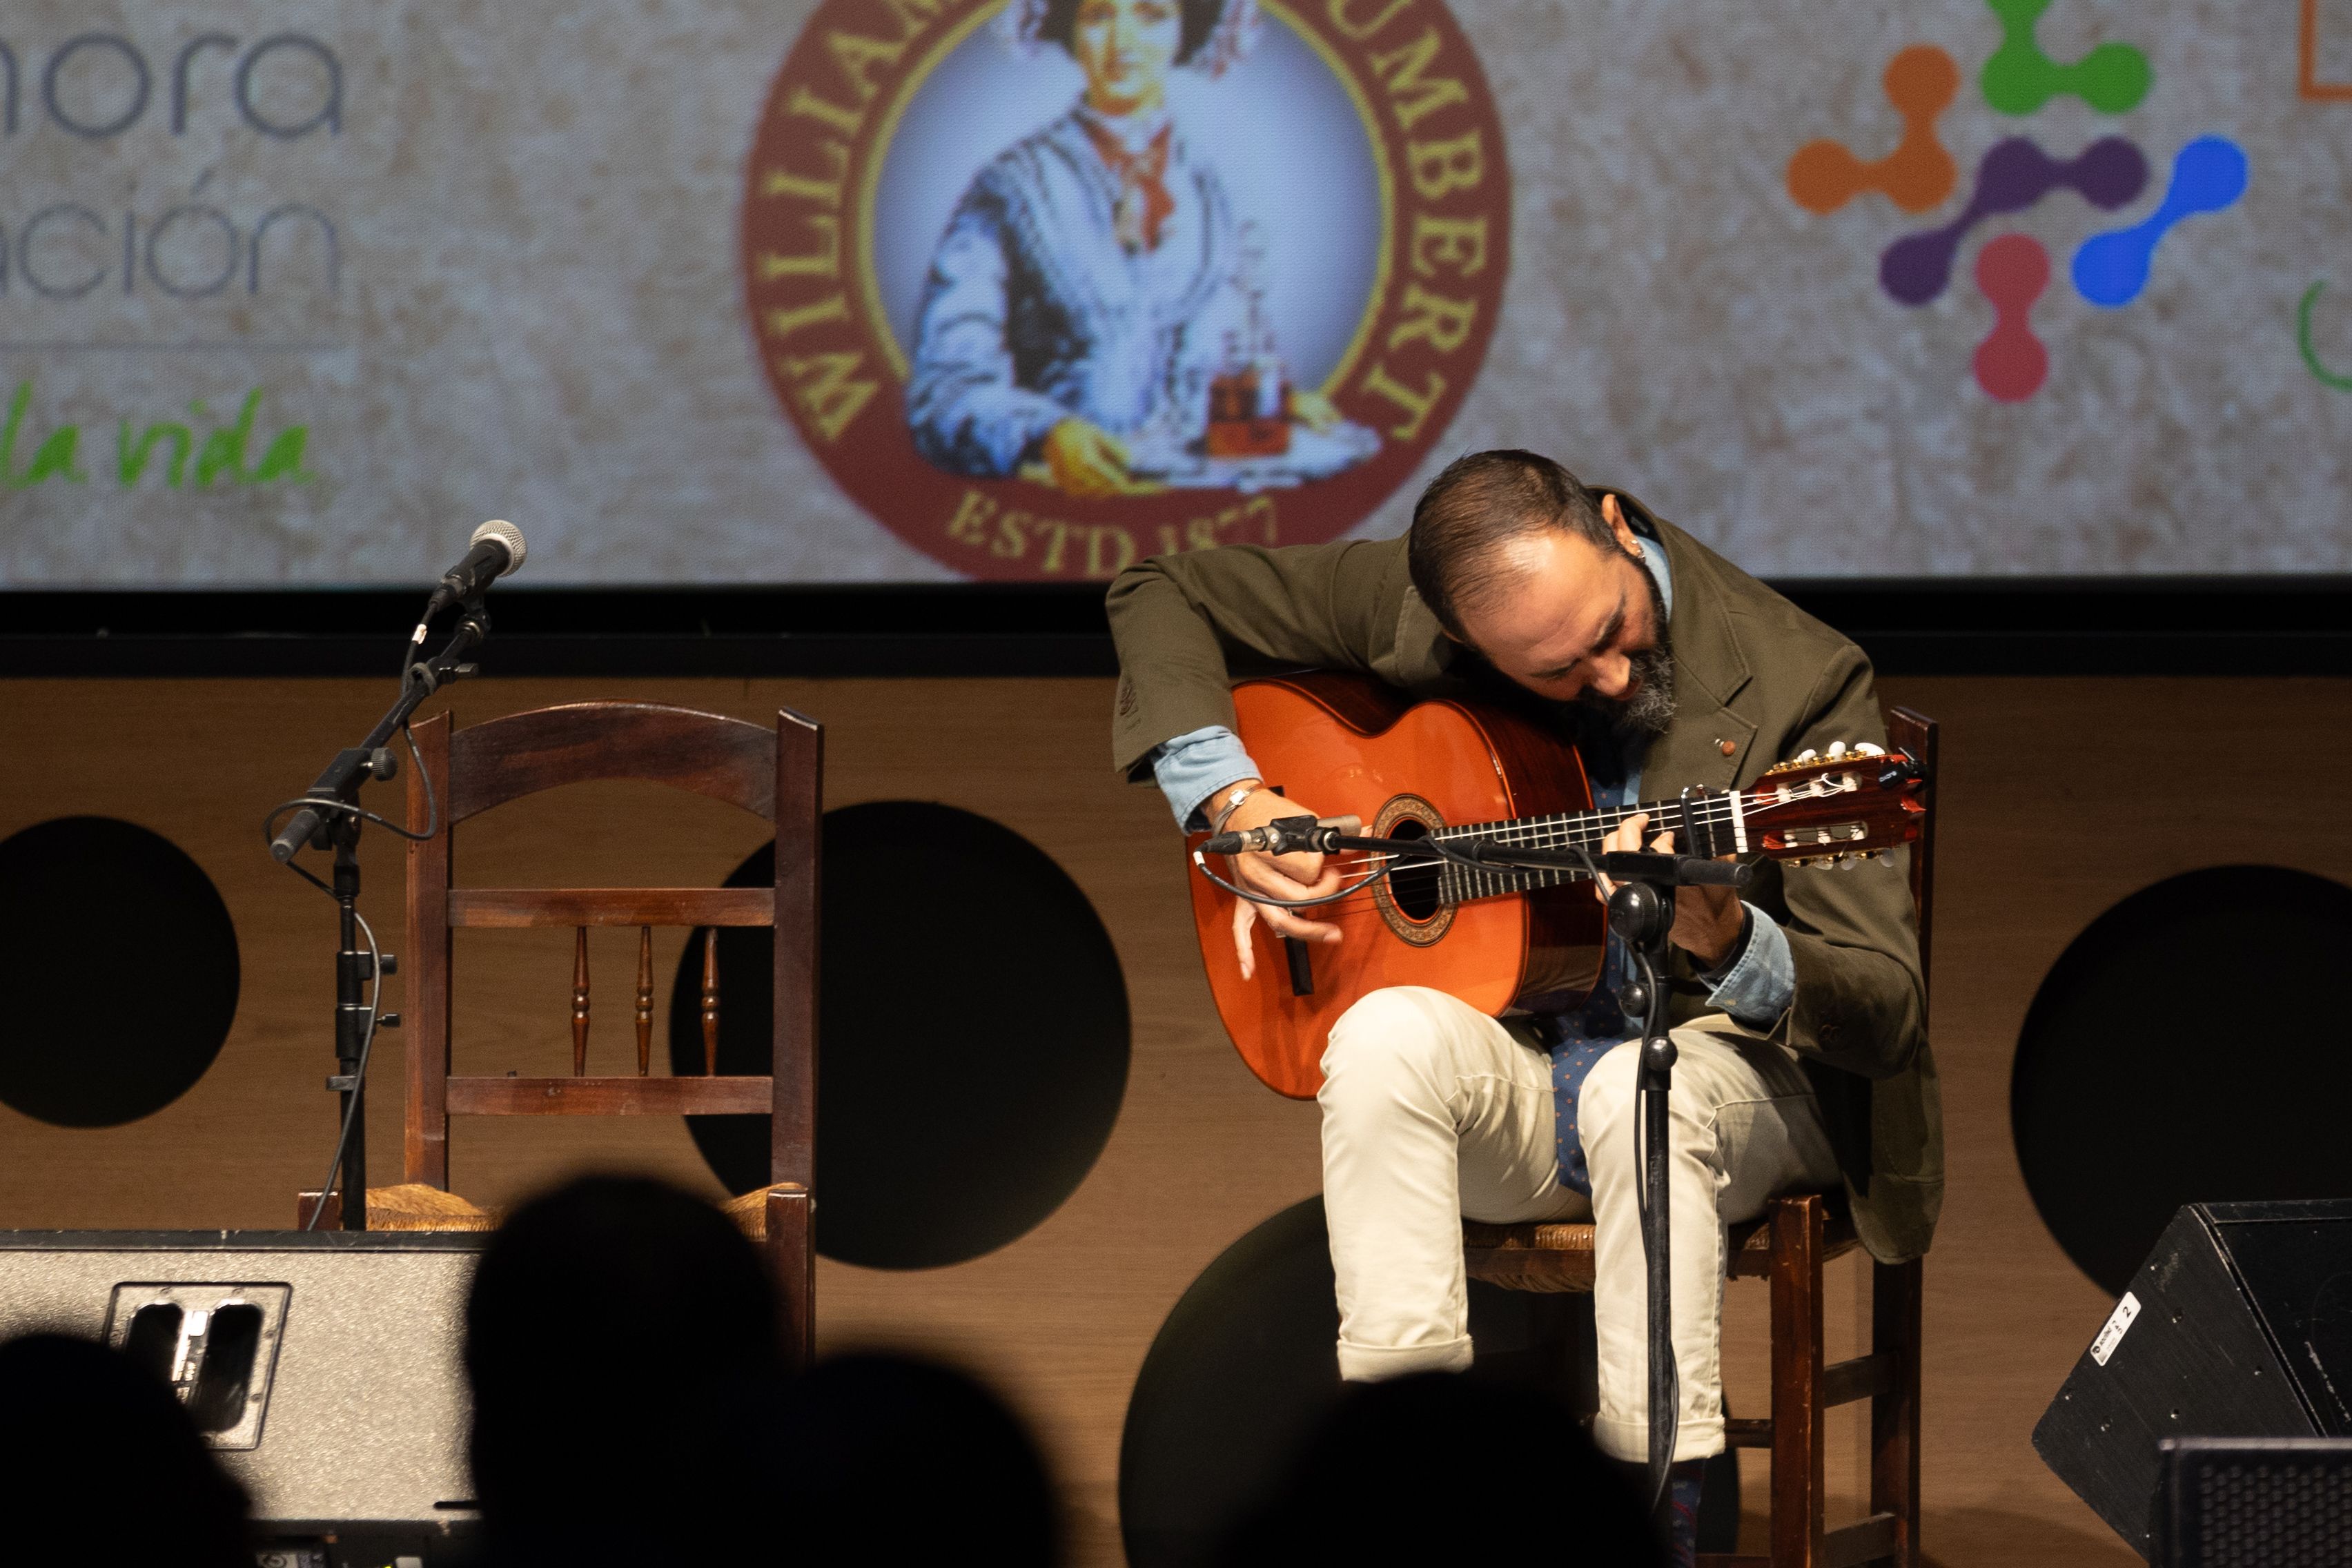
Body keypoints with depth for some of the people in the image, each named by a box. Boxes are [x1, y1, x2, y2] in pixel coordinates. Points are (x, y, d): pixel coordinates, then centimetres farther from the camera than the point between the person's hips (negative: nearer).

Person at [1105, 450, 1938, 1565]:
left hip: (1733, 1067, -3)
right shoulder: (1410, 606, -5)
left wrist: (1724, 941, -37)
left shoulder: (1796, 684, -15)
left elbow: (1888, 1012, -17)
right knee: (1389, 1035, -31)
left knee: (1642, 1089, -38)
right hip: (1510, 1072, 3)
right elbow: (1161, 595, 8)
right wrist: (1226, 798, -8)